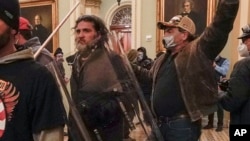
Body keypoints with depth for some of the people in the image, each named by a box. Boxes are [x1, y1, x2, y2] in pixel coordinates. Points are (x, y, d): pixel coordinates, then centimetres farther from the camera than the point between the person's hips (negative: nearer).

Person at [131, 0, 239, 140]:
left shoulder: (197, 51, -9)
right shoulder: (162, 59, 16)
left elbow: (220, 26, -21)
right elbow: (150, 76, 34)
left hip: (183, 124, -7)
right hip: (161, 123, 8)